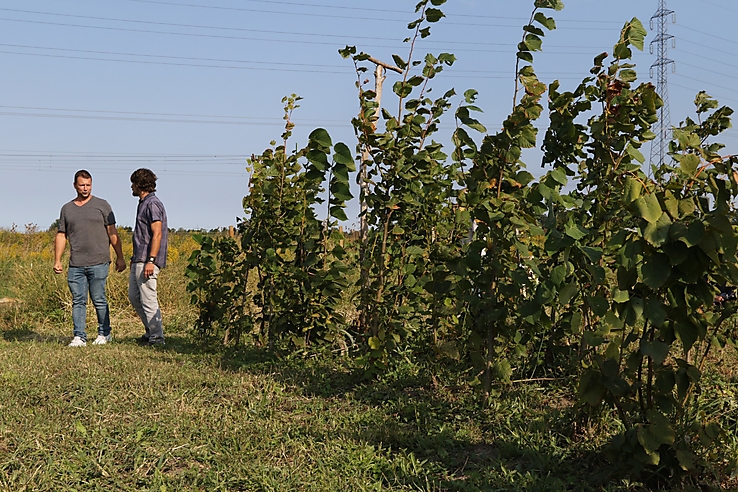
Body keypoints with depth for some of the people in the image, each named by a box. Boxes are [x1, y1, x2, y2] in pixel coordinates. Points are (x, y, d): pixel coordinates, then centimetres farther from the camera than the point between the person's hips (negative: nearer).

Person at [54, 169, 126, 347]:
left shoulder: (102, 205, 5)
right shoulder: (67, 209, 14)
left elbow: (112, 233, 4)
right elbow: (61, 236, 16)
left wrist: (120, 257, 0)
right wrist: (57, 260, 9)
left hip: (98, 263, -3)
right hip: (76, 265, 3)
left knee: (99, 300, -1)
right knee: (78, 301, 2)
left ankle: (104, 334, 14)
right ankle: (79, 337, 6)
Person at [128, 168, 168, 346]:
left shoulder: (153, 204, -12)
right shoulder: (143, 203, 18)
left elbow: (157, 234, -20)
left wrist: (150, 261, -25)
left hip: (147, 261, -11)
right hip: (138, 260, 11)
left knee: (148, 299, -7)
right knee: (134, 296, 15)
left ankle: (157, 337, -1)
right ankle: (151, 331, 21)